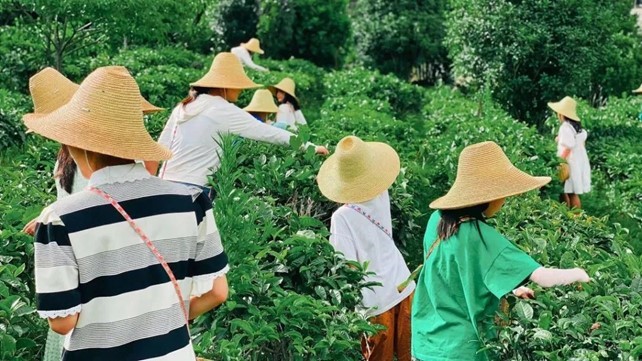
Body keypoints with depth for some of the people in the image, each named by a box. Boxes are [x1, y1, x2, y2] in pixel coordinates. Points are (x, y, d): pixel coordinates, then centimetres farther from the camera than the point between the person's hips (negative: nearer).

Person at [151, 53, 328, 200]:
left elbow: (161, 147, 12)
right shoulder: (224, 110, -8)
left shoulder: (184, 106, 13)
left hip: (167, 183, 7)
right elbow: (266, 132, -7)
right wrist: (309, 146, -2)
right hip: (193, 187, -7)